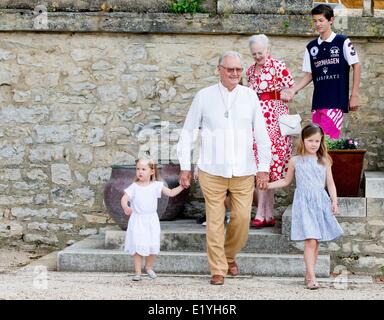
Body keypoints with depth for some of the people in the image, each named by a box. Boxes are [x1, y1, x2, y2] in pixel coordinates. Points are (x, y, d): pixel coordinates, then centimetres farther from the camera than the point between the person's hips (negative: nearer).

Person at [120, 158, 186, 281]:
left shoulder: (156, 185, 1)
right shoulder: (134, 187, -3)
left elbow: (171, 193, 4)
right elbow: (124, 198, -10)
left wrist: (182, 186, -7)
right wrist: (126, 207, -31)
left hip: (152, 221, 1)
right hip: (137, 221, -1)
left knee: (153, 246, 3)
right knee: (137, 247, -4)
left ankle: (149, 267, 27)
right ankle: (138, 272, 6)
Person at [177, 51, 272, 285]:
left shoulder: (250, 96, 4)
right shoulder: (204, 96, 1)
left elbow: (261, 134, 7)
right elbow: (188, 132, 6)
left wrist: (264, 167, 4)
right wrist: (185, 166, 4)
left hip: (244, 171, 1)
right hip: (212, 171, -1)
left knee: (243, 218, 0)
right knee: (215, 221, -1)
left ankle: (230, 256, 27)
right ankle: (218, 270, 9)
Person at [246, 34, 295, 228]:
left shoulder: (278, 66, -5)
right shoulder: (251, 71, 16)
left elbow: (291, 89, -4)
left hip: (273, 119, -7)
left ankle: (261, 214, -11)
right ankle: (269, 215, 7)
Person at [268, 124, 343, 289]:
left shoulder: (324, 161, 8)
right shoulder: (295, 161, 5)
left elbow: (330, 183, 10)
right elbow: (286, 181, 17)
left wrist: (334, 201, 0)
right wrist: (268, 185, 8)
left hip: (320, 203, 3)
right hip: (304, 203, -2)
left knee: (315, 241, 5)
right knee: (310, 240, -13)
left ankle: (309, 274, 17)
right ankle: (311, 277, -13)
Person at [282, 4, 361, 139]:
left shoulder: (342, 42, -1)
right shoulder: (311, 47, 13)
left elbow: (356, 67, 1)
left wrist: (354, 95, -3)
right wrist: (293, 90, 1)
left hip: (337, 101, -5)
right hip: (318, 101, 5)